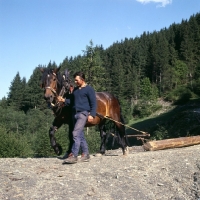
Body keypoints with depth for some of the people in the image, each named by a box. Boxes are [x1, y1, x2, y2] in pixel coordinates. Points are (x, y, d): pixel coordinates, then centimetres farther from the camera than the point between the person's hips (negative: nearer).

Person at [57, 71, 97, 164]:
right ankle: (85, 154, 20)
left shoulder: (89, 89, -3)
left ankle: (73, 156, -17)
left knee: (76, 133, -17)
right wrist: (64, 100, 6)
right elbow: (72, 101, 24)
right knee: (80, 135, 11)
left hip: (83, 113, -8)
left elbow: (93, 103, -7)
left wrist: (92, 115, -17)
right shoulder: (75, 90, 18)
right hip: (75, 114, 8)